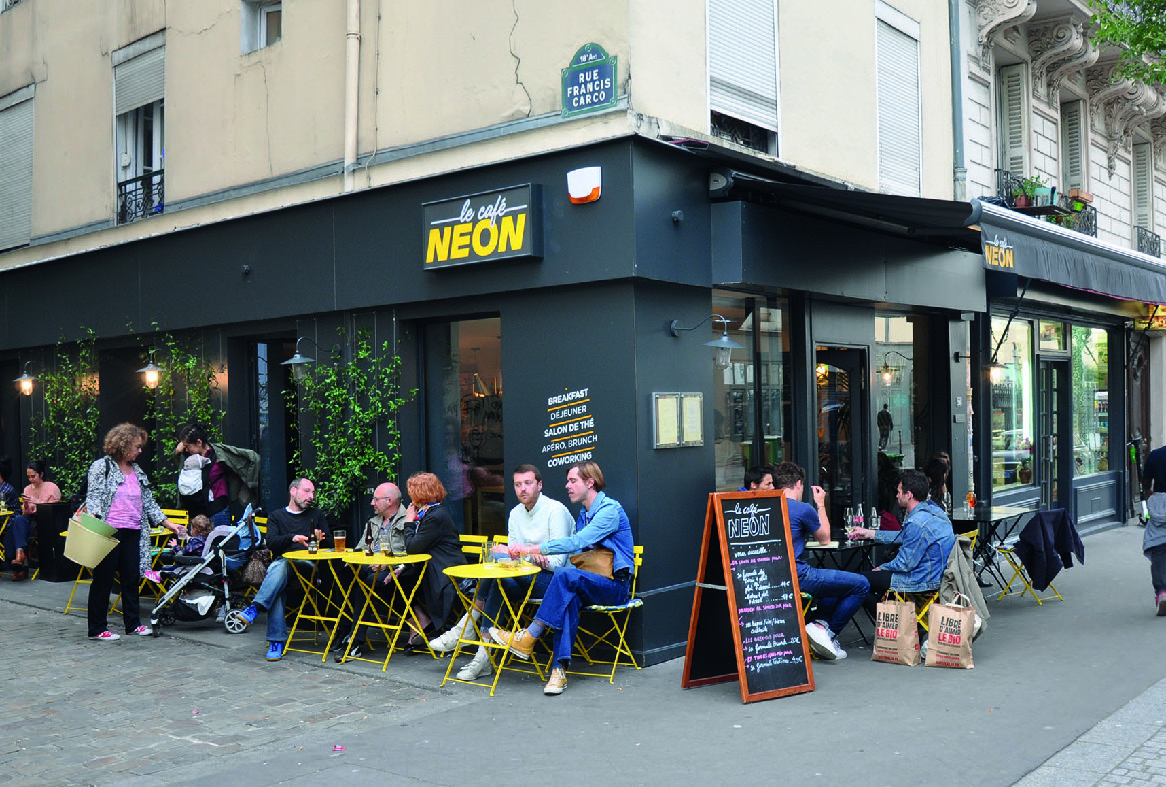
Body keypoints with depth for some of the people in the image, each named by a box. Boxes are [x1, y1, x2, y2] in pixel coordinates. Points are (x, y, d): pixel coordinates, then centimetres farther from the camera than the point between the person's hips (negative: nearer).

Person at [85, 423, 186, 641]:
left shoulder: (138, 472, 17)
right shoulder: (101, 467, -1)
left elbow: (149, 503, 19)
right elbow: (94, 497, -9)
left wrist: (168, 523, 14)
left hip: (133, 533, 6)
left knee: (132, 578, 9)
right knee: (103, 579, -1)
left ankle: (133, 623, 19)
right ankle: (97, 629, 6)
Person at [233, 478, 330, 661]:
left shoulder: (316, 515, 26)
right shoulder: (277, 516, 21)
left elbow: (330, 543, 17)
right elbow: (271, 543, 2)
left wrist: (320, 539, -7)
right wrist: (293, 538, -17)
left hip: (308, 565, 0)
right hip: (282, 561, 0)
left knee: (280, 565, -35)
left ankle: (254, 609, -47)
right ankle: (277, 640, -40)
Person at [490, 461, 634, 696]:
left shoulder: (610, 509, -11)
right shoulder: (583, 514, 19)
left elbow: (578, 542, -23)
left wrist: (533, 548, -26)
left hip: (616, 586, -7)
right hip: (591, 583, 7)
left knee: (565, 575, -31)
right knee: (569, 597, -29)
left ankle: (528, 638, -28)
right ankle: (559, 668, -36)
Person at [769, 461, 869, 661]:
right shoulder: (803, 509, -10)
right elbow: (824, 539, 7)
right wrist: (821, 504, 16)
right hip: (796, 575, -9)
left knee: (835, 582, 31)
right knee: (861, 585, 1)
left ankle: (820, 623, 9)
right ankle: (828, 633, 4)